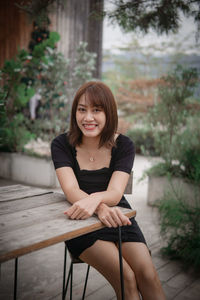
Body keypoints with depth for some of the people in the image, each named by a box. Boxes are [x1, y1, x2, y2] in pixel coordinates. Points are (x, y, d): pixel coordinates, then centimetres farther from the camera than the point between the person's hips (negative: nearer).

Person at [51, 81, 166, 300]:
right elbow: (71, 190, -20)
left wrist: (94, 198, -42)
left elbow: (115, 192, -17)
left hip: (118, 218, 2)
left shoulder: (123, 145, -5)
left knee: (148, 276, -19)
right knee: (126, 279, -22)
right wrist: (101, 208, -41)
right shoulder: (62, 145, -7)